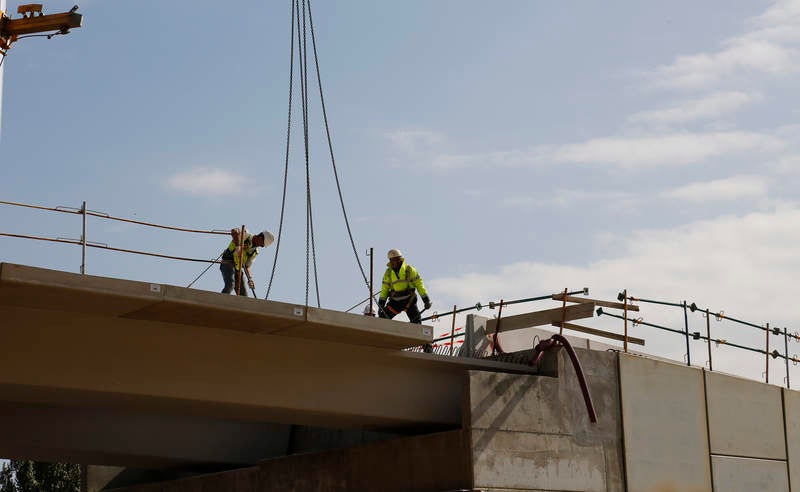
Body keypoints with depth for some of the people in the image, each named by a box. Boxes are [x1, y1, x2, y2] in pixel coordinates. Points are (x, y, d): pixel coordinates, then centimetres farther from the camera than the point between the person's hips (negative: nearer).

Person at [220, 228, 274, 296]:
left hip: (237, 269, 8)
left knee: (243, 295, -1)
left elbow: (247, 267, 12)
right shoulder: (246, 236, -4)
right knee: (230, 285, -31)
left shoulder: (255, 252, 15)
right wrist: (238, 247, -29)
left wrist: (250, 279, -4)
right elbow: (234, 231, -24)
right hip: (228, 263, -8)